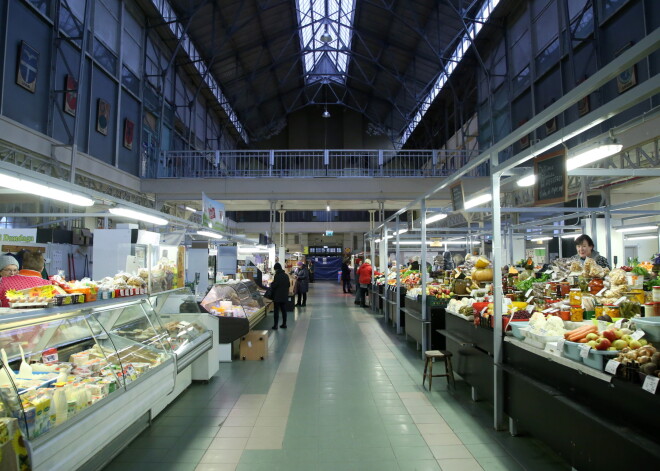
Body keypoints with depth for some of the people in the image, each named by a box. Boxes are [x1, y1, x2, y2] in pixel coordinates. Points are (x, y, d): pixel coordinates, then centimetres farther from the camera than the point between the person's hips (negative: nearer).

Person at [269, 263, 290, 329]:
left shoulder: (277, 275, -17)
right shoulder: (286, 275, 5)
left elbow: (274, 286, -18)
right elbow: (289, 285, 12)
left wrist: (271, 283, 2)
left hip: (277, 296, -6)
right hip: (285, 296, 6)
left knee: (276, 311, 0)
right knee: (284, 310, 13)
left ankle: (275, 325, 2)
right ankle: (284, 324, 19)